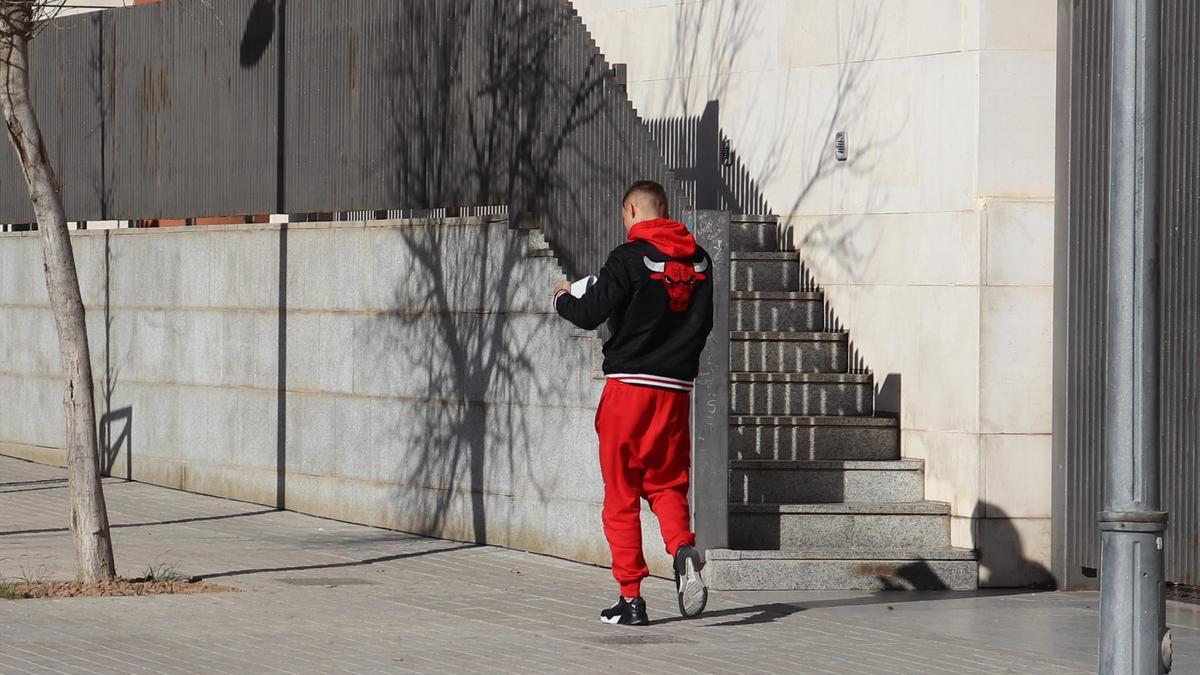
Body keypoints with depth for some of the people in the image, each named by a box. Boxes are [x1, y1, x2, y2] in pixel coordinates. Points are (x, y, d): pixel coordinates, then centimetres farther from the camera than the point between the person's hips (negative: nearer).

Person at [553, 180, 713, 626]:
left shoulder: (631, 258, -9)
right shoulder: (698, 259, 7)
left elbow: (589, 314, -10)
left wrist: (564, 297, 10)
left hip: (629, 387, -4)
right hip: (677, 388, 4)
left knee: (621, 496, 4)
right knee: (667, 484, 14)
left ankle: (631, 599, 3)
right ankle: (683, 548, -16)